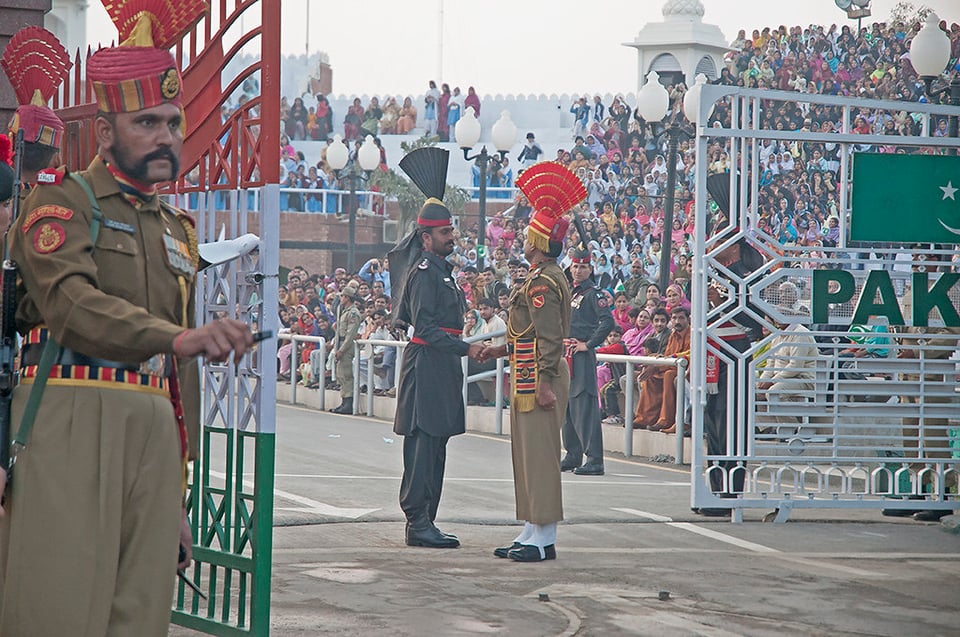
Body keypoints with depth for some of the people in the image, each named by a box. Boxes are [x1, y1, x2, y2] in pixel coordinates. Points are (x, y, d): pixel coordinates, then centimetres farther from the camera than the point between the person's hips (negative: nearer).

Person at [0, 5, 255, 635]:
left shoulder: (177, 228, 22)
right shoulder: (62, 203, 1)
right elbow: (71, 301, -19)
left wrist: (179, 470, 19)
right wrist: (180, 337, -33)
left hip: (154, 428, 6)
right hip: (71, 420, -6)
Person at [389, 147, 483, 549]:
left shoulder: (440, 267, 15)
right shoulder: (424, 271, -13)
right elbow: (426, 327, -20)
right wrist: (465, 348, -24)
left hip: (441, 367, 10)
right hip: (427, 363, -10)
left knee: (434, 446, 10)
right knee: (423, 443, -10)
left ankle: (425, 521, 14)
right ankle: (418, 523, -11)